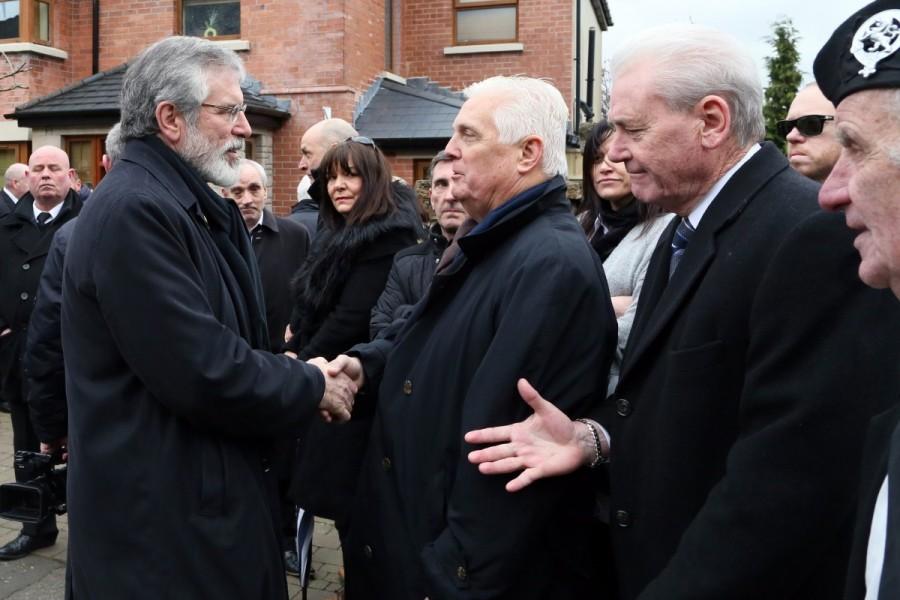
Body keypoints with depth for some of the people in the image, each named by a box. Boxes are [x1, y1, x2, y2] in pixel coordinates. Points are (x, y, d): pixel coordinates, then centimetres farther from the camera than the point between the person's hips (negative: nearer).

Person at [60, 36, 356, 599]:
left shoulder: (197, 207, 11)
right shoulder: (132, 210, -21)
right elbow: (205, 373, -26)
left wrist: (295, 375, -2)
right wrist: (312, 388, -12)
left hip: (210, 495, 9)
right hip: (163, 516, -9)